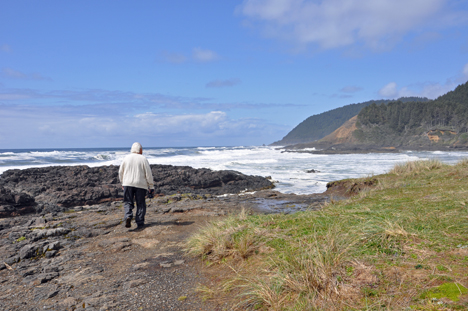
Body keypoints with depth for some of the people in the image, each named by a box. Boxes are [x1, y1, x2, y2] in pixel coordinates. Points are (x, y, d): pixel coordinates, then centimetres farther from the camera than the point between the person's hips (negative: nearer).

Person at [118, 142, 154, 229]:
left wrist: (122, 183, 28)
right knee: (140, 204, 6)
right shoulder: (143, 159, -3)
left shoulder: (126, 158, 6)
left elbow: (120, 172, 13)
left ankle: (128, 216, -16)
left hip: (128, 184, 2)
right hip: (141, 185, -2)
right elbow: (148, 174, -4)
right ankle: (140, 223, 7)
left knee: (128, 202, 9)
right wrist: (151, 186, 3)